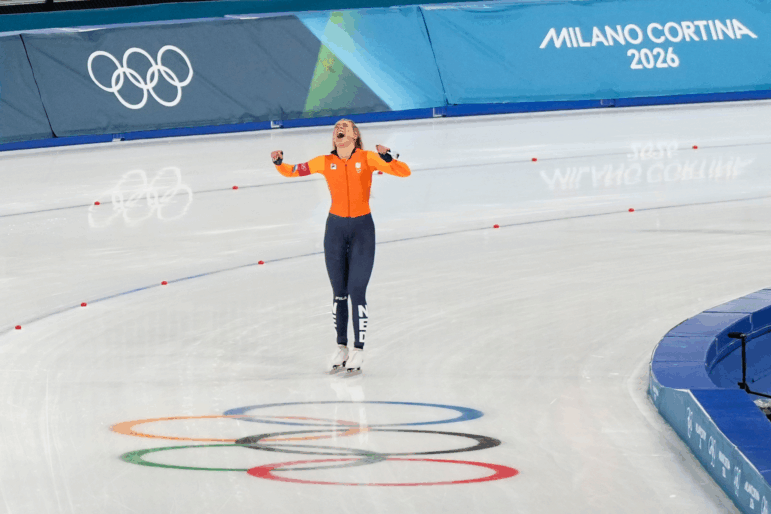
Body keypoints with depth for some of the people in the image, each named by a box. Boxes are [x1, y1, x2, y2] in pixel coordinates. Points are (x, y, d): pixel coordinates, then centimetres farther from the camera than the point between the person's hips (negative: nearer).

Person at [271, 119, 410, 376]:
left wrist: (387, 159, -30)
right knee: (339, 293, 8)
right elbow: (292, 172, 9)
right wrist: (279, 163, -11)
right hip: (335, 228, 3)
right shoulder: (325, 162, 0)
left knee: (357, 292, -5)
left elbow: (404, 172, -12)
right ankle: (341, 349, 17)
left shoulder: (367, 158, -7)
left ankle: (358, 352, 2)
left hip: (362, 228, -3)